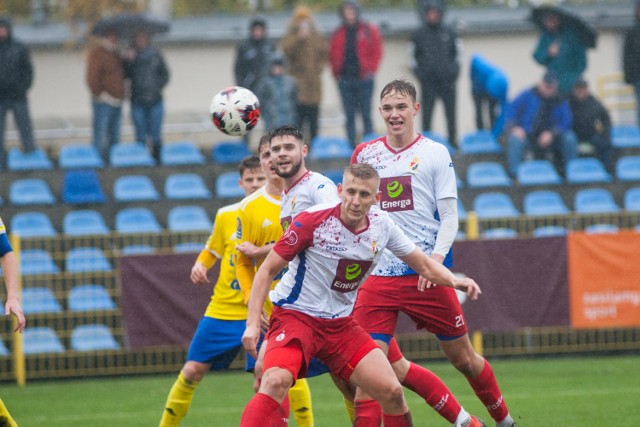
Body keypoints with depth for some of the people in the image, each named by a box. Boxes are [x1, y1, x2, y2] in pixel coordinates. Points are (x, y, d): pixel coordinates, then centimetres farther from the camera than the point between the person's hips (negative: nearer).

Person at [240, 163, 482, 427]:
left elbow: (424, 265, 9)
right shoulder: (312, 221, -17)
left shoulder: (382, 225, -3)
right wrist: (253, 323, -20)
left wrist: (454, 281, -12)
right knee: (276, 382, -32)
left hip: (340, 323, 5)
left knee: (391, 392, -3)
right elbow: (268, 270, -11)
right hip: (295, 315, -5)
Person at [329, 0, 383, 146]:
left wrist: (370, 71, -6)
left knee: (366, 115, -2)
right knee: (349, 117, 4)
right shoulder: (338, 34, 11)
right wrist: (337, 73, 2)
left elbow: (377, 52, 2)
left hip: (363, 79, -3)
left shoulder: (369, 30, 3)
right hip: (345, 80, 3)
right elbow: (333, 56, 14)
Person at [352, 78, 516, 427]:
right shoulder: (364, 154, 10)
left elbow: (449, 216, -3)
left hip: (426, 274, -2)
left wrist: (436, 258, -18)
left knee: (462, 358, 7)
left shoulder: (434, 153, 1)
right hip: (377, 276, 3)